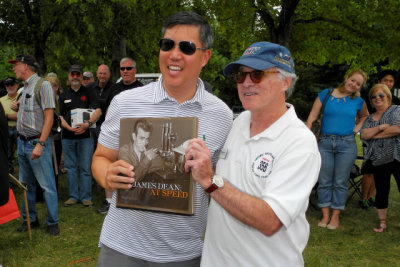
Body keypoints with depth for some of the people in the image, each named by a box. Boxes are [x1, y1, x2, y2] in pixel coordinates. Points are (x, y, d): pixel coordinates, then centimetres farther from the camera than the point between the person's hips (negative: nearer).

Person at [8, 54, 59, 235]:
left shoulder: (43, 85, -10)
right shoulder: (24, 88, 15)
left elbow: (49, 117, -16)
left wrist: (40, 144, -21)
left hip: (36, 142, -8)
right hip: (22, 142, 9)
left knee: (47, 185, -3)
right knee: (26, 184, 15)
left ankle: (53, 222, 8)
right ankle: (30, 219, 27)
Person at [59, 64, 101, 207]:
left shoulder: (89, 93, 6)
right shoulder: (64, 95, 16)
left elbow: (98, 111, -5)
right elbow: (60, 116, 9)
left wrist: (88, 124, -22)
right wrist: (68, 127, -10)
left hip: (85, 136, -3)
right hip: (67, 136, 3)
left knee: (86, 168, -1)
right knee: (70, 167, 8)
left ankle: (86, 197, 7)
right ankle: (73, 196, 18)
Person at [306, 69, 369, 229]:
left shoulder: (358, 101, 8)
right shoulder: (325, 94, 1)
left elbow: (365, 115, 29)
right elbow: (312, 117, -1)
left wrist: (358, 126, 9)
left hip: (347, 144, 1)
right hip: (324, 142, -1)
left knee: (340, 182, 5)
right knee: (324, 181, 5)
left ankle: (335, 216, 17)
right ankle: (325, 215, 16)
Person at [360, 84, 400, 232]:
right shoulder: (370, 118, 15)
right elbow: (364, 135, -1)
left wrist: (375, 135, -6)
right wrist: (380, 127, -15)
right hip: (378, 161, 5)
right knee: (381, 192, 10)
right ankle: (382, 223, 21)